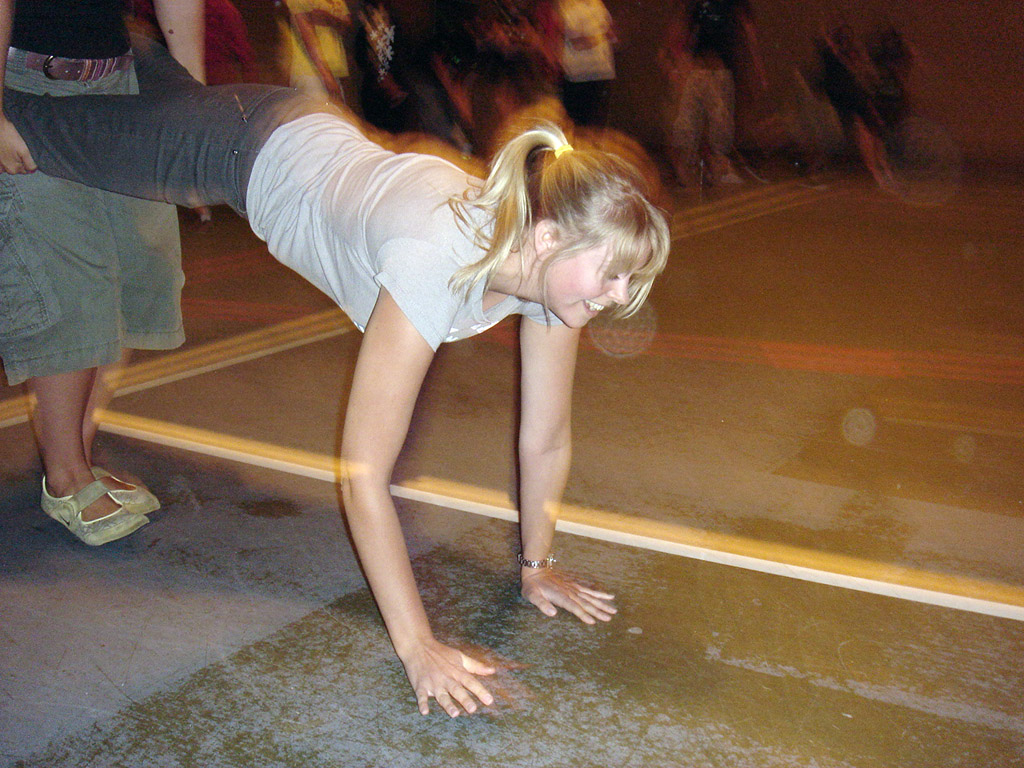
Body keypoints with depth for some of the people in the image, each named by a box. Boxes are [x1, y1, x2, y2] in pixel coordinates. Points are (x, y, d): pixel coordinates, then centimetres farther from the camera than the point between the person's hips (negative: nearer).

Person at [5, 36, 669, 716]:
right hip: (252, 145, -6)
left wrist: (537, 564, -10)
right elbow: (362, 475, -42)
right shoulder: (436, 265, -46)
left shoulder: (561, 260, -27)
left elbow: (547, 441, -14)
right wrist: (417, 645, -40)